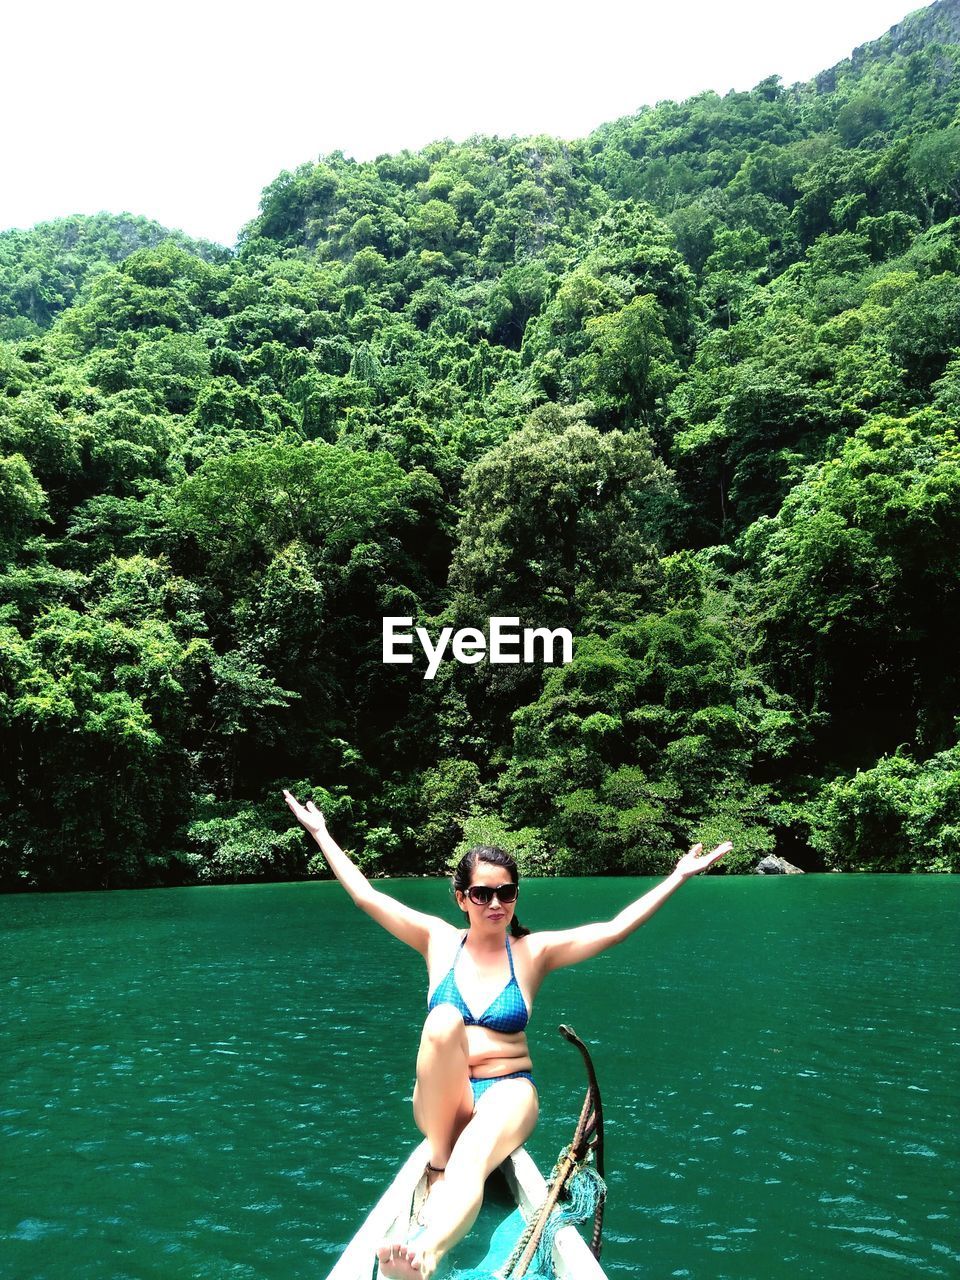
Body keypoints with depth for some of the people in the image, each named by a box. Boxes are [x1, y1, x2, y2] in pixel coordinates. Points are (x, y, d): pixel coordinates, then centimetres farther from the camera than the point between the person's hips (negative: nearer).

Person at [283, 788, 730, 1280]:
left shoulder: (533, 951, 0)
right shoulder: (439, 940, 3)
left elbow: (616, 927, -7)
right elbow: (366, 895, 2)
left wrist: (678, 876, -14)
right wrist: (320, 833, 3)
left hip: (507, 1090, -1)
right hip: (441, 1098, 1)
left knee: (472, 1158, -36)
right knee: (443, 1020, -31)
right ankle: (438, 1159, -20)